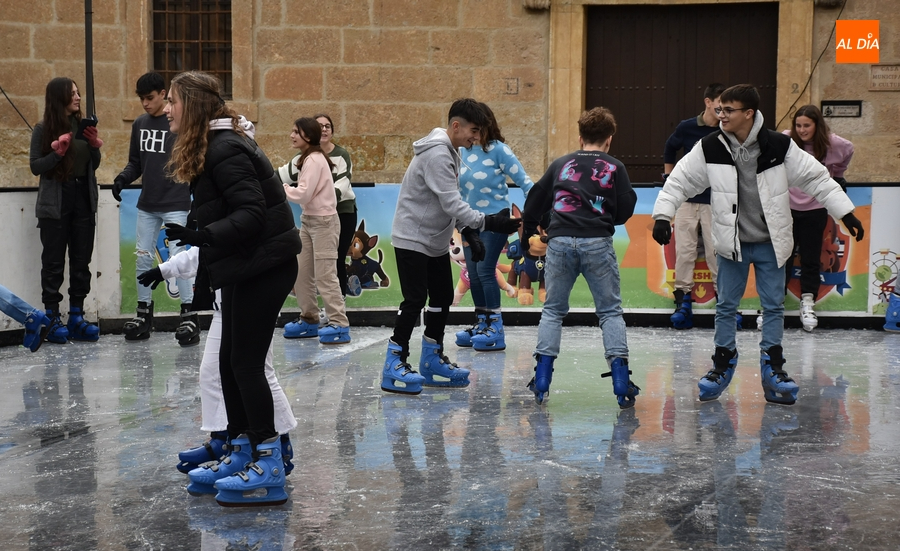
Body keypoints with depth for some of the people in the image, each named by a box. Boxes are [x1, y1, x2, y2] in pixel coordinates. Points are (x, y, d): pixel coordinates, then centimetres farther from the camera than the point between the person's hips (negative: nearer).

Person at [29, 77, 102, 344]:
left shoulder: (83, 126, 8)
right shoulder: (43, 129, -4)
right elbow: (35, 166, -6)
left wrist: (94, 146, -4)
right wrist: (58, 153, -19)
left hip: (83, 201, 5)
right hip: (55, 204, -5)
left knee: (82, 261, 7)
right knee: (54, 262, 0)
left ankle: (76, 317, 14)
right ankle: (52, 319, 6)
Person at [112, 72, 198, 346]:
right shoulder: (139, 124, 10)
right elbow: (135, 163, 17)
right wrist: (123, 178, -3)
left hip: (175, 205, -6)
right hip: (147, 205, 6)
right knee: (143, 259, 9)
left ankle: (189, 315, -1)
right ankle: (143, 313, 20)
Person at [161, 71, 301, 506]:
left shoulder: (225, 150, -18)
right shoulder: (209, 148, 14)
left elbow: (251, 214, -24)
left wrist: (201, 235, -34)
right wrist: (203, 274, 21)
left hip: (265, 266, -10)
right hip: (246, 267, 10)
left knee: (246, 362, -7)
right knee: (229, 360, 12)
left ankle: (268, 468, -2)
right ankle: (241, 455, 22)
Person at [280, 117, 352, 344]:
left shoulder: (314, 160, -16)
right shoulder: (306, 159, 14)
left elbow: (303, 194, -23)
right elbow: (305, 193, 11)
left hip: (323, 222, -10)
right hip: (308, 220, 10)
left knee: (325, 275, -9)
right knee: (301, 273, 11)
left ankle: (339, 325, -6)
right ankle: (309, 320, 20)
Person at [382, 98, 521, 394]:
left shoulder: (450, 152, 9)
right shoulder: (437, 154, -23)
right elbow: (452, 204, -29)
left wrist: (469, 233, 6)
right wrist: (488, 222, -31)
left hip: (436, 239, 10)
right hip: (413, 238, -10)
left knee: (442, 297, 11)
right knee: (415, 299, -10)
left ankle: (432, 360, 20)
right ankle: (395, 364, -2)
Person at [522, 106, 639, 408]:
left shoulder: (561, 164, 16)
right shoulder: (615, 167, 9)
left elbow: (535, 202, 20)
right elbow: (625, 211, 6)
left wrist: (527, 234, 34)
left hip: (560, 241, 2)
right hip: (597, 243, -2)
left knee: (553, 310, 13)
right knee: (610, 311, 6)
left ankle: (541, 382, 6)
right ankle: (621, 383, -4)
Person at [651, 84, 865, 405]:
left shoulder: (779, 146, -12)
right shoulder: (711, 148, -9)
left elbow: (817, 178, -5)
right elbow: (679, 181, -3)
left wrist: (845, 213, -6)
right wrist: (662, 215, -14)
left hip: (770, 243, 0)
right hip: (731, 243, 1)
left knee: (774, 306, 5)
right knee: (726, 306, 8)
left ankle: (773, 368, 16)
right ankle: (723, 364, 22)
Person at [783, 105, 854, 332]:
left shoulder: (831, 143, -10)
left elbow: (848, 151, 13)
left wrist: (837, 175, 17)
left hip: (815, 210, 1)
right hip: (786, 207, -1)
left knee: (811, 259, 8)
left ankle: (808, 303, 20)